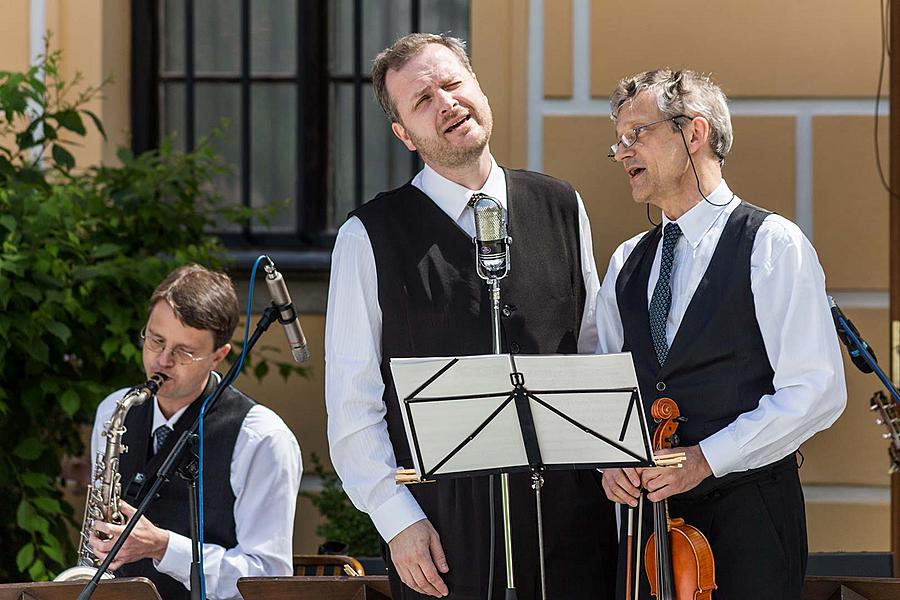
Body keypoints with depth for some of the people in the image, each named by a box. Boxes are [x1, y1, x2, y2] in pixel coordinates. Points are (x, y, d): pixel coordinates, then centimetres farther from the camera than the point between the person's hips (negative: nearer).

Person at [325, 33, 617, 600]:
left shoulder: (560, 207, 11)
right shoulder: (370, 238, -1)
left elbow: (596, 353, 15)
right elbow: (352, 405, -2)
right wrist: (398, 519, -8)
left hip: (570, 515, 3)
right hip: (444, 525, -3)